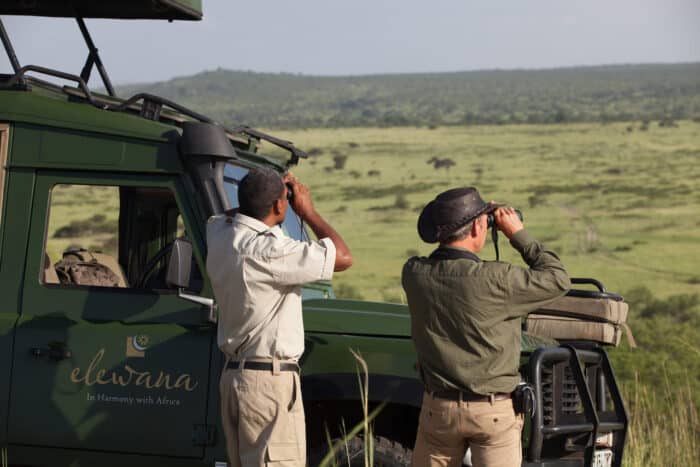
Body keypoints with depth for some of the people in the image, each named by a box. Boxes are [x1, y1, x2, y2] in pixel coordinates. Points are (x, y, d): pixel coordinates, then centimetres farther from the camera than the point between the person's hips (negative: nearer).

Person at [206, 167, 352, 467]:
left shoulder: (219, 234, 4)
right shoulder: (267, 251, -21)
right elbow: (343, 257, -17)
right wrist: (307, 210, -4)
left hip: (234, 375, 9)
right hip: (269, 379, -9)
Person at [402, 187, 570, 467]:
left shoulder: (413, 273, -7)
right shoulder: (495, 280, -21)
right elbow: (557, 280, -9)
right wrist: (518, 234, -3)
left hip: (438, 407, 4)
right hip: (494, 411, -4)